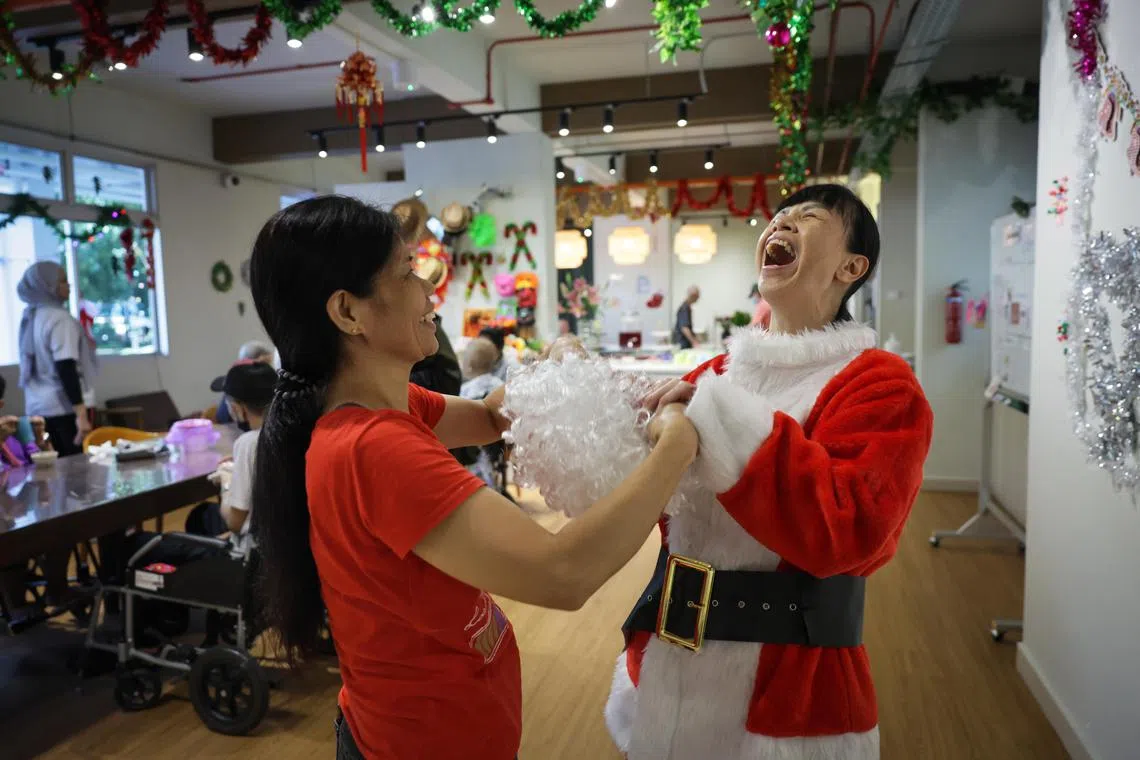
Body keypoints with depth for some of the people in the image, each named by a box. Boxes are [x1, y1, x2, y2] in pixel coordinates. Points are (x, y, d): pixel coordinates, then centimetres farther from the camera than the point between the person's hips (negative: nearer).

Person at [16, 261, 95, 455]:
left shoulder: (30, 318, 13)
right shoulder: (59, 318, -11)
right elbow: (66, 369, -20)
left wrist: (83, 347, 26)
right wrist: (81, 414, -23)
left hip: (37, 407, 8)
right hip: (62, 408, -8)